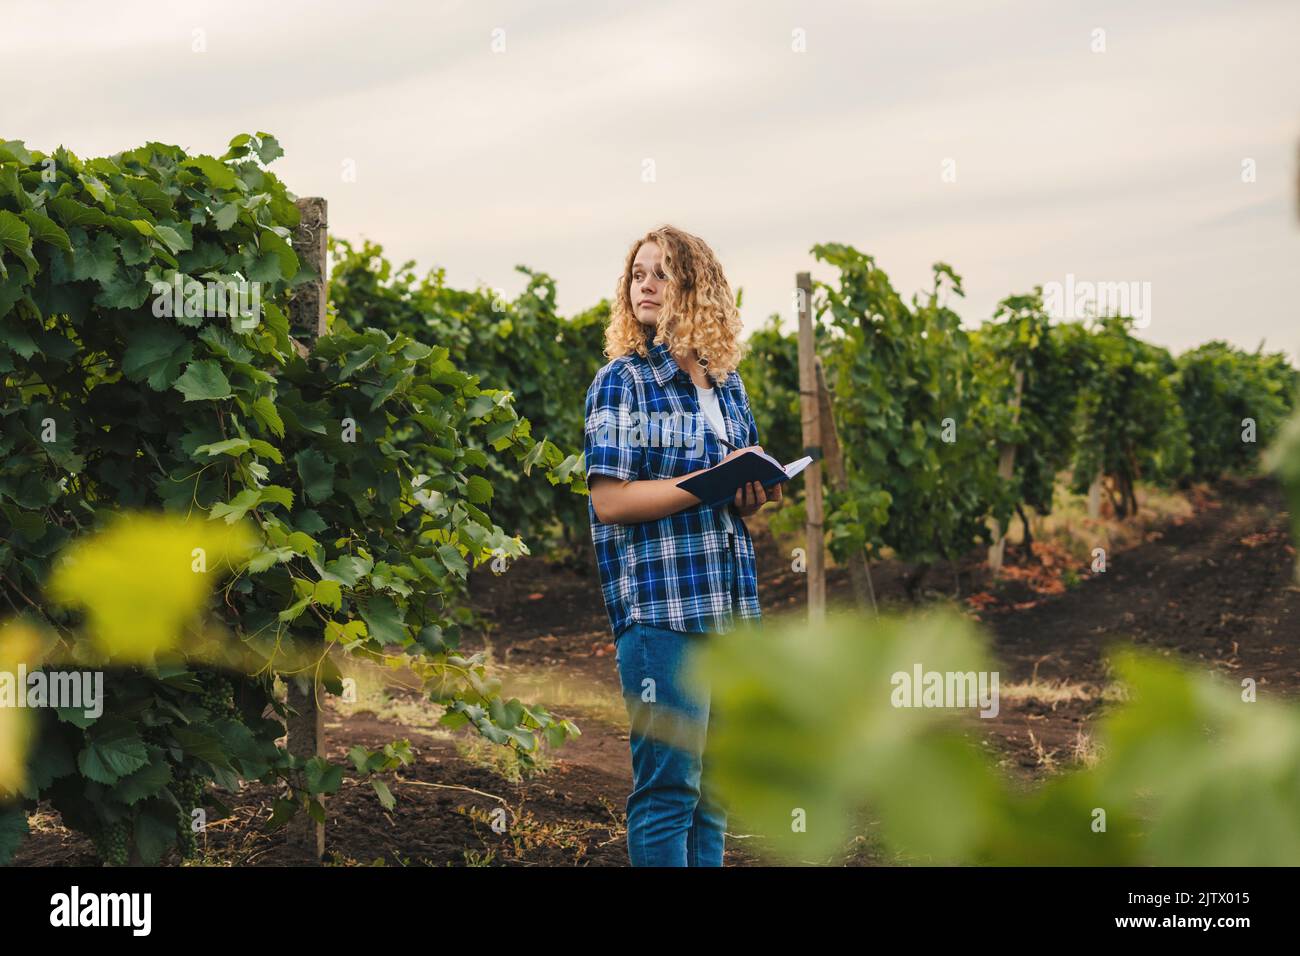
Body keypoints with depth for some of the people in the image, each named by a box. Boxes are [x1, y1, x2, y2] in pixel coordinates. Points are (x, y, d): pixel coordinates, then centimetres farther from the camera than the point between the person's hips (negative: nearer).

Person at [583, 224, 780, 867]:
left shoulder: (727, 386, 14)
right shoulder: (623, 381, -3)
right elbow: (611, 499, -13)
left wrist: (754, 496, -2)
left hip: (730, 608, 6)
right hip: (660, 607, -6)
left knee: (713, 790, 11)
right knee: (669, 786, -7)